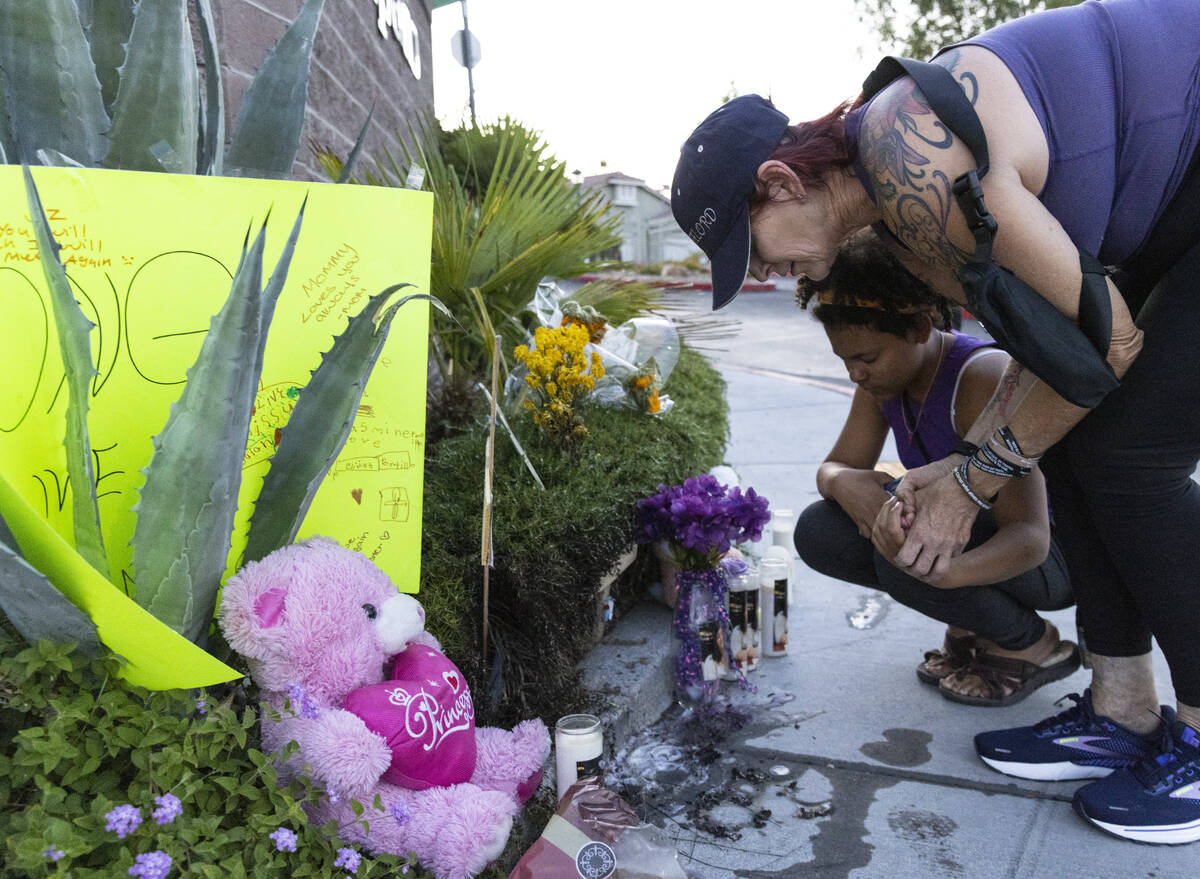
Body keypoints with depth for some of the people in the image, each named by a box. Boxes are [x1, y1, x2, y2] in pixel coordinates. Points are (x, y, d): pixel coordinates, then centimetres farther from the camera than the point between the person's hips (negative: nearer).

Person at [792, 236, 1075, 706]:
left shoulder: (984, 378, -30)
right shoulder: (884, 374, -7)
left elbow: (1028, 536, -35)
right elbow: (833, 467, -3)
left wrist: (945, 572, -57)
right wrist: (844, 483, -30)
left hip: (1051, 553, -7)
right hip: (963, 530, 7)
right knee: (817, 533, -12)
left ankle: (1033, 645, -4)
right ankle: (970, 623, 5)